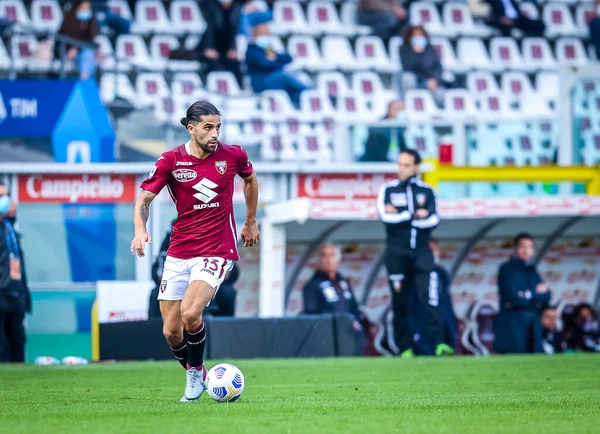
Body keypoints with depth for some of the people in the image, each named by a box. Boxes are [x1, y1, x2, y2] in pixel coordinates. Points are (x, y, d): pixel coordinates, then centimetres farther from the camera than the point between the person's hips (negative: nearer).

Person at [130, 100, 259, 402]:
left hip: (217, 252, -2)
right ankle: (195, 377, 28)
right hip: (178, 254, 2)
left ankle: (196, 371, 1)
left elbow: (250, 179, 19)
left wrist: (251, 222, 26)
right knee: (171, 331, 0)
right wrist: (140, 230, -21)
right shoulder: (170, 161, -5)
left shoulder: (233, 155, -3)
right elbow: (144, 199, -2)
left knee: (190, 313, -25)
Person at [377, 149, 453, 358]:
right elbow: (386, 217, -9)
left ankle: (439, 343, -18)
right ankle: (404, 348, 5)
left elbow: (433, 220, -5)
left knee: (429, 298, -12)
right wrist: (415, 215, -7)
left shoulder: (426, 191, 9)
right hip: (396, 253, 0)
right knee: (400, 302, 1)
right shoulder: (388, 190, 7)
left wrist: (400, 217, -9)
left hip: (421, 252, 0)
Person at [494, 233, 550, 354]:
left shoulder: (531, 270, 15)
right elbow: (514, 298, -16)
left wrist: (528, 295, -10)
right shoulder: (507, 269, -5)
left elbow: (546, 297, 7)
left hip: (533, 330, 6)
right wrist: (537, 294, -6)